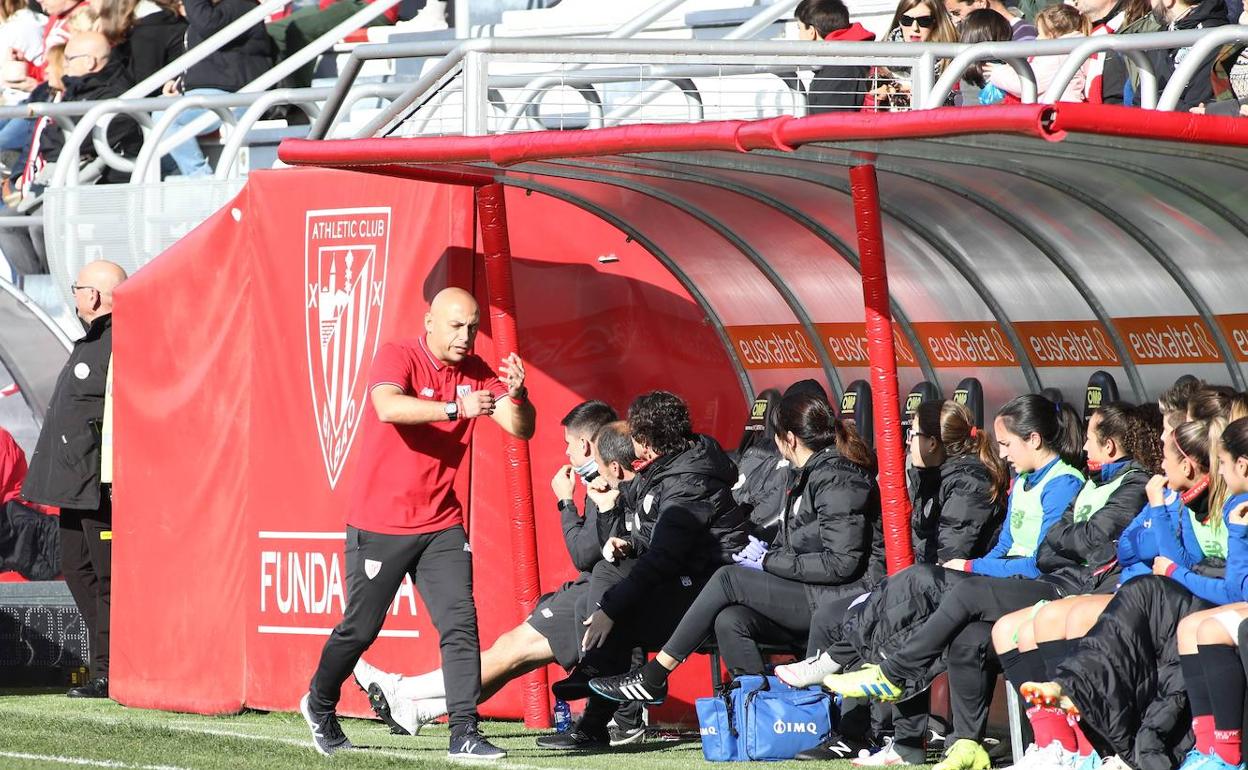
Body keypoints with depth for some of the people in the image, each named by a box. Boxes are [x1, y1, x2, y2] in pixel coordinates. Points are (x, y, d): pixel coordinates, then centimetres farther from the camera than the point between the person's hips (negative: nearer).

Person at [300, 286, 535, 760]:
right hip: (379, 525, -4)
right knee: (360, 628, 7)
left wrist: (516, 396, -26)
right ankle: (319, 706, 33)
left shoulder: (476, 373, 2)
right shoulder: (398, 357, -14)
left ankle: (464, 734, -11)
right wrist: (454, 408, -45)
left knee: (460, 624, -10)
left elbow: (521, 428, -4)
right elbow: (389, 407, -34)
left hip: (440, 525, 4)